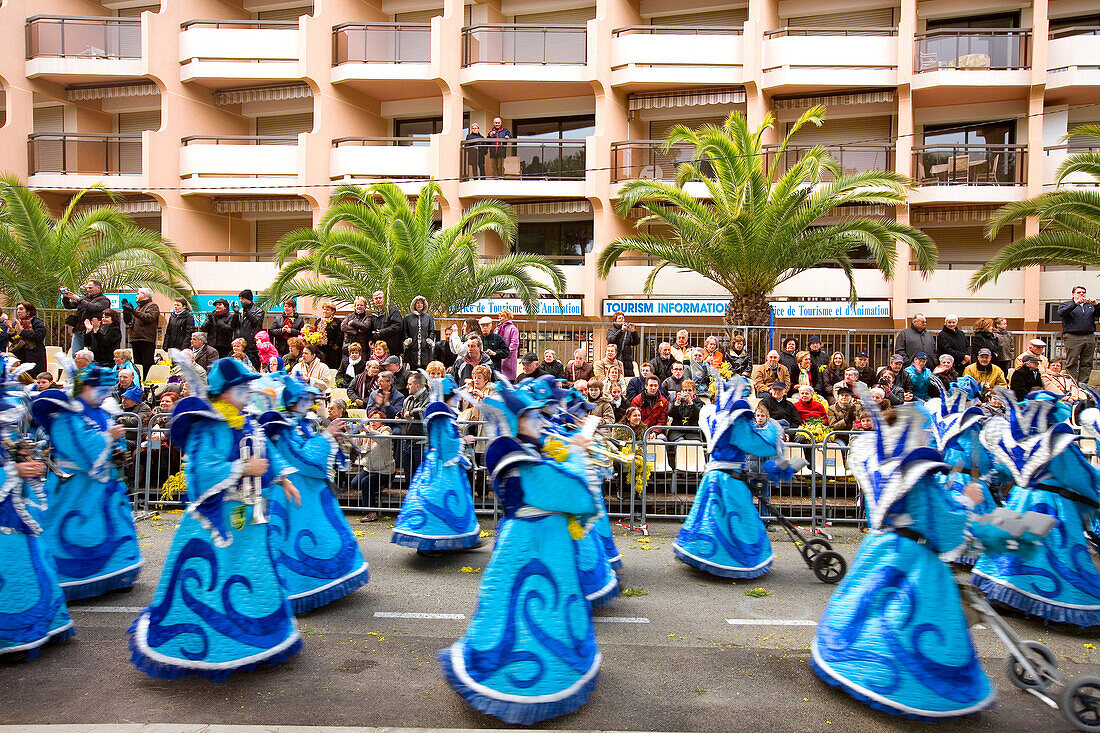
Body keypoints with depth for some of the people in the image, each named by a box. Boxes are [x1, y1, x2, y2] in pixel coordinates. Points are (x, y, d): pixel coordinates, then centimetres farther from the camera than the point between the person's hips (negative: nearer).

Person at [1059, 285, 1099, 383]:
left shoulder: (1090, 306, 22)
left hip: (1089, 337, 4)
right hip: (1073, 337, -4)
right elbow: (1060, 313, -9)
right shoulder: (1066, 304, 11)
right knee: (1072, 364, -8)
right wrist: (1075, 303, -16)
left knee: (1087, 363, 1)